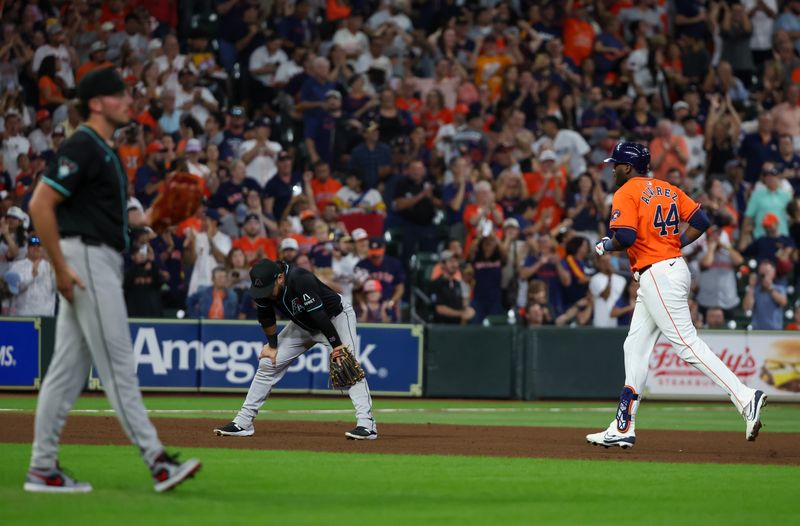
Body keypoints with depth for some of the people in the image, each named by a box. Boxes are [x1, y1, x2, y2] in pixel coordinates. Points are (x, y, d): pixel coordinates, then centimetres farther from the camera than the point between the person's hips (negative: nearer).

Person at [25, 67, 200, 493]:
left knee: (69, 369, 8)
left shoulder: (105, 151, 20)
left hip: (102, 262, 10)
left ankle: (42, 469, 9)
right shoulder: (82, 146, -11)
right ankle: (156, 461, -13)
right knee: (117, 363, -11)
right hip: (86, 258, -10)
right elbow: (40, 205, -18)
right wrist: (61, 267, -20)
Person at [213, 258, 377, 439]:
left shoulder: (300, 280, -39)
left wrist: (336, 346, -36)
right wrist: (273, 346, 4)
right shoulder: (262, 285, -19)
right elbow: (266, 318, -2)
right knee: (268, 363, 2)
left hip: (335, 318, -7)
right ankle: (243, 422, 8)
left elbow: (320, 316, -38)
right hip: (302, 325, 7)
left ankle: (367, 424, -31)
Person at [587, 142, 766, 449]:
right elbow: (701, 222, 10)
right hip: (675, 267, 10)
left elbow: (625, 237, -19)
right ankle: (623, 429, 15)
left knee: (687, 344, -14)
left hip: (656, 274, -10)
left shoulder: (626, 193, -7)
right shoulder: (668, 190, 17)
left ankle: (745, 398, -25)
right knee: (635, 346, 13)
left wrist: (605, 246, 0)